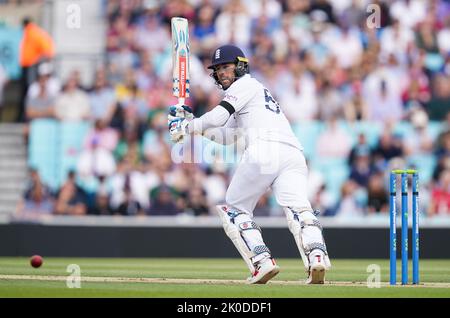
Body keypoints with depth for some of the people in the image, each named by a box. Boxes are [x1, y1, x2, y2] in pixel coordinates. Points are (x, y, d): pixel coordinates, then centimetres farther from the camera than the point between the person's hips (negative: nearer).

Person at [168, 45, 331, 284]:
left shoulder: (246, 85, 13)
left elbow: (217, 117, 0)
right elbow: (224, 136, 39)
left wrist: (187, 128, 14)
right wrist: (190, 121, 32)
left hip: (264, 150, -7)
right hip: (293, 155, 7)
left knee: (235, 210, 8)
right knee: (299, 210, -15)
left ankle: (262, 261, -11)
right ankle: (317, 254, -43)